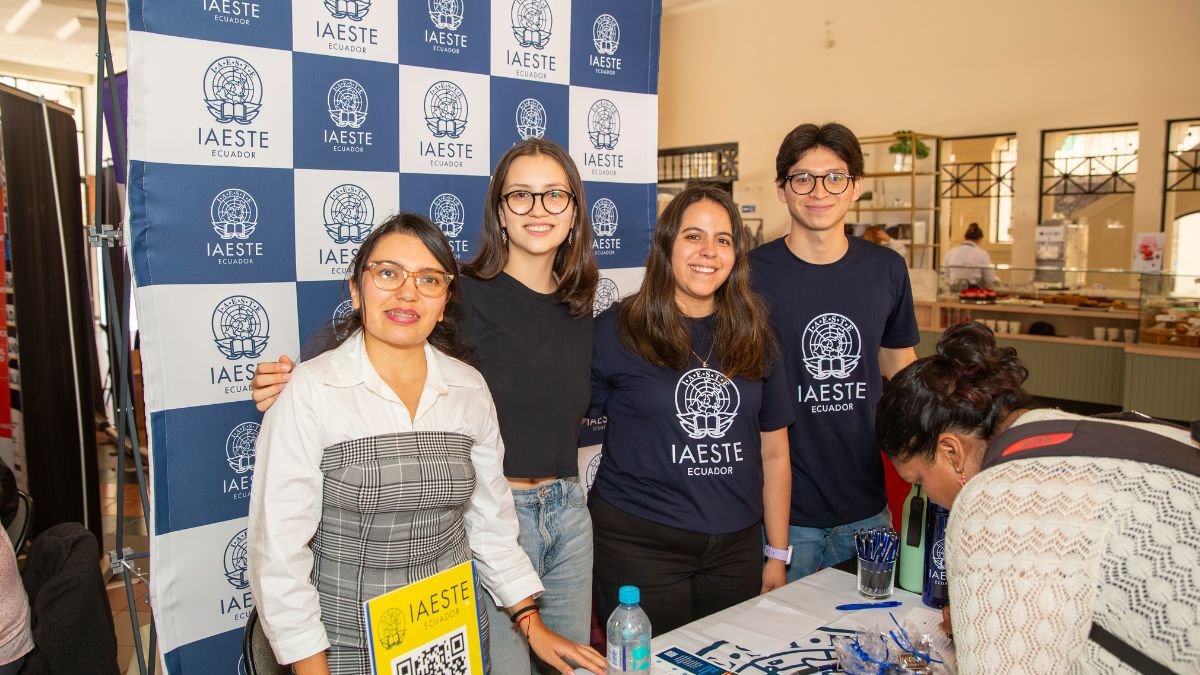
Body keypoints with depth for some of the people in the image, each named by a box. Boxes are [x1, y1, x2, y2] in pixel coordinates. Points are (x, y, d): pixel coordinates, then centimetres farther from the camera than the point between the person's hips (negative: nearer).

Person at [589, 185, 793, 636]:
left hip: (737, 547, 4)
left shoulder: (752, 336, 5)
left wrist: (778, 557, 10)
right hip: (639, 544, -4)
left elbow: (774, 454, 9)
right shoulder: (616, 330, -7)